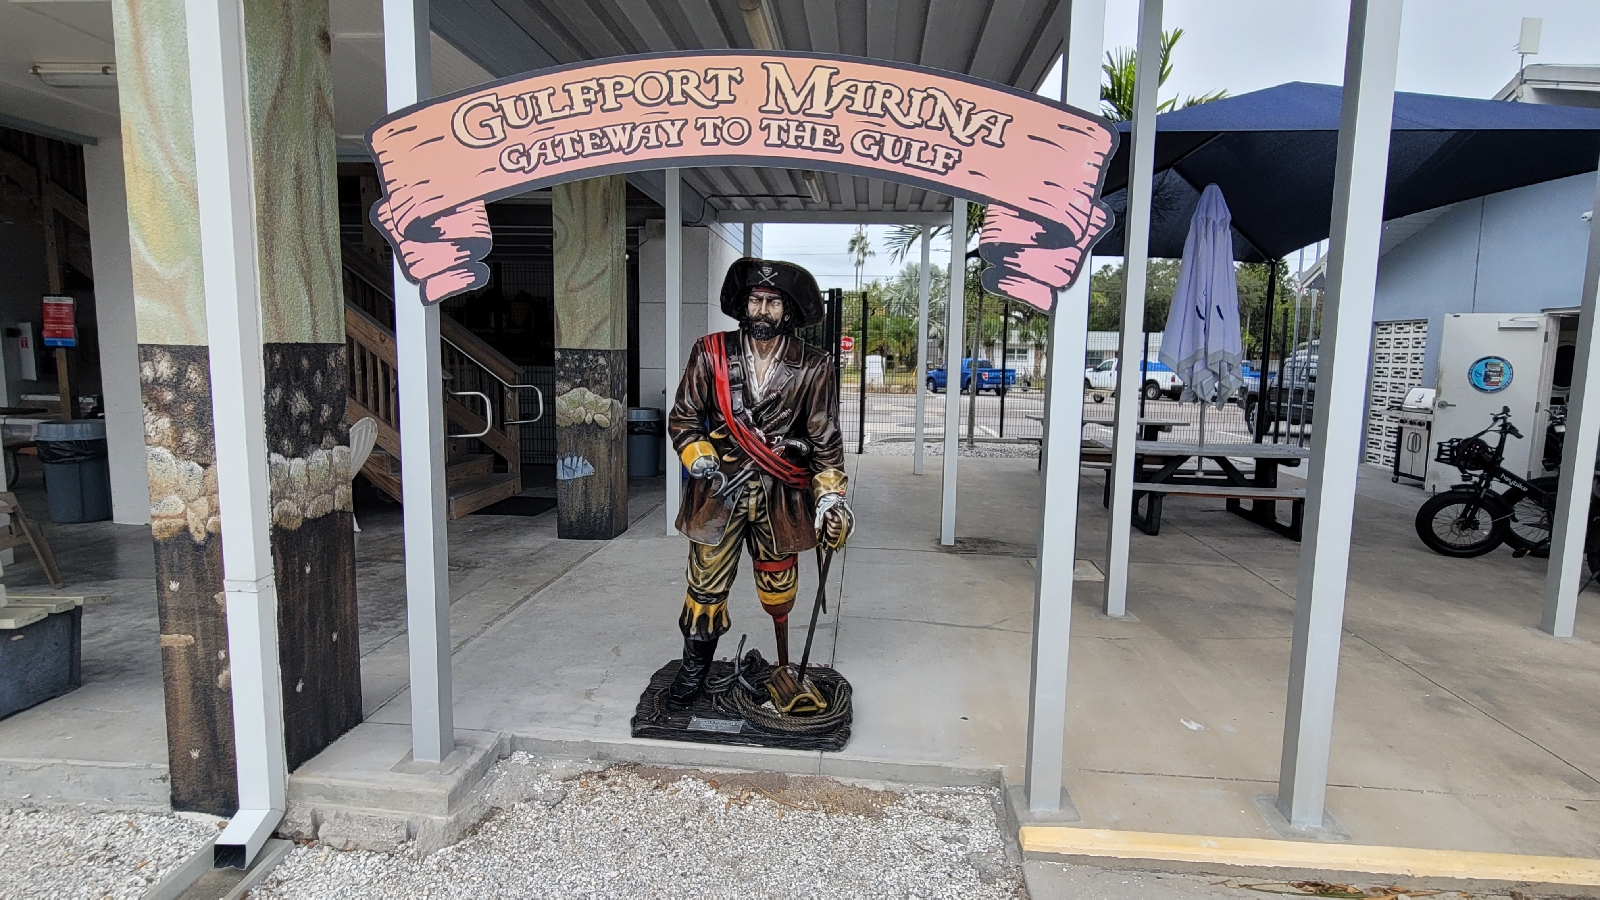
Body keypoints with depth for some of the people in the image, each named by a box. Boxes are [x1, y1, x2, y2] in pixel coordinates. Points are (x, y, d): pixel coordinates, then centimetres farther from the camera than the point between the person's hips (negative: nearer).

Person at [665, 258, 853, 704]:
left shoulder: (811, 368, -2)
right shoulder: (711, 354, -2)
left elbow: (825, 438, 2)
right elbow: (683, 418, 5)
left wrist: (830, 496, -6)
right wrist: (701, 463, -9)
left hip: (780, 496, 0)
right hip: (720, 492, 0)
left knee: (778, 587, 13)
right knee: (707, 581, 4)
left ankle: (783, 663, 35)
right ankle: (695, 666, 26)